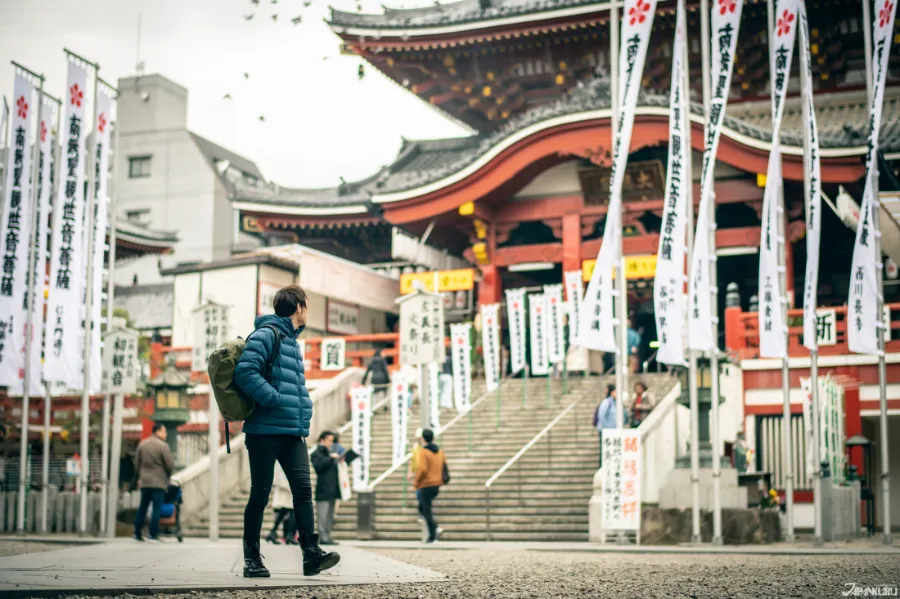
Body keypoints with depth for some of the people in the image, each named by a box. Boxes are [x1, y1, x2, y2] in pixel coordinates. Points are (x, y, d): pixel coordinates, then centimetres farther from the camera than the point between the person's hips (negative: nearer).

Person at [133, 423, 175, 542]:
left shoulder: (142, 444, 8)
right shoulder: (163, 446, -11)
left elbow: (137, 463, 13)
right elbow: (170, 465, -11)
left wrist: (139, 477, 22)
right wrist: (168, 475, 9)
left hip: (145, 482, 6)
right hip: (159, 482, -6)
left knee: (142, 508, 12)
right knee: (156, 508, -2)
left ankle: (137, 533, 12)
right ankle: (153, 535, -4)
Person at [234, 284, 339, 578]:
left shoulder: (292, 340, 21)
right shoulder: (266, 334, -7)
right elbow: (245, 373, -19)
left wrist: (303, 411, 14)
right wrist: (276, 400, -19)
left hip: (293, 432, 8)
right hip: (266, 430, -8)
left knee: (303, 488, -4)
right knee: (260, 493, -1)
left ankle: (311, 553, -10)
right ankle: (252, 558, 8)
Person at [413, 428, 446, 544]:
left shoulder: (423, 452, -14)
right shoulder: (439, 451, 8)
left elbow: (422, 469, -23)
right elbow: (444, 467, 11)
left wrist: (416, 482, -10)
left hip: (426, 486, -7)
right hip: (437, 485, 7)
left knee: (427, 511, 2)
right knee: (422, 508, 21)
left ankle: (432, 536, 3)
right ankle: (436, 528, 7)